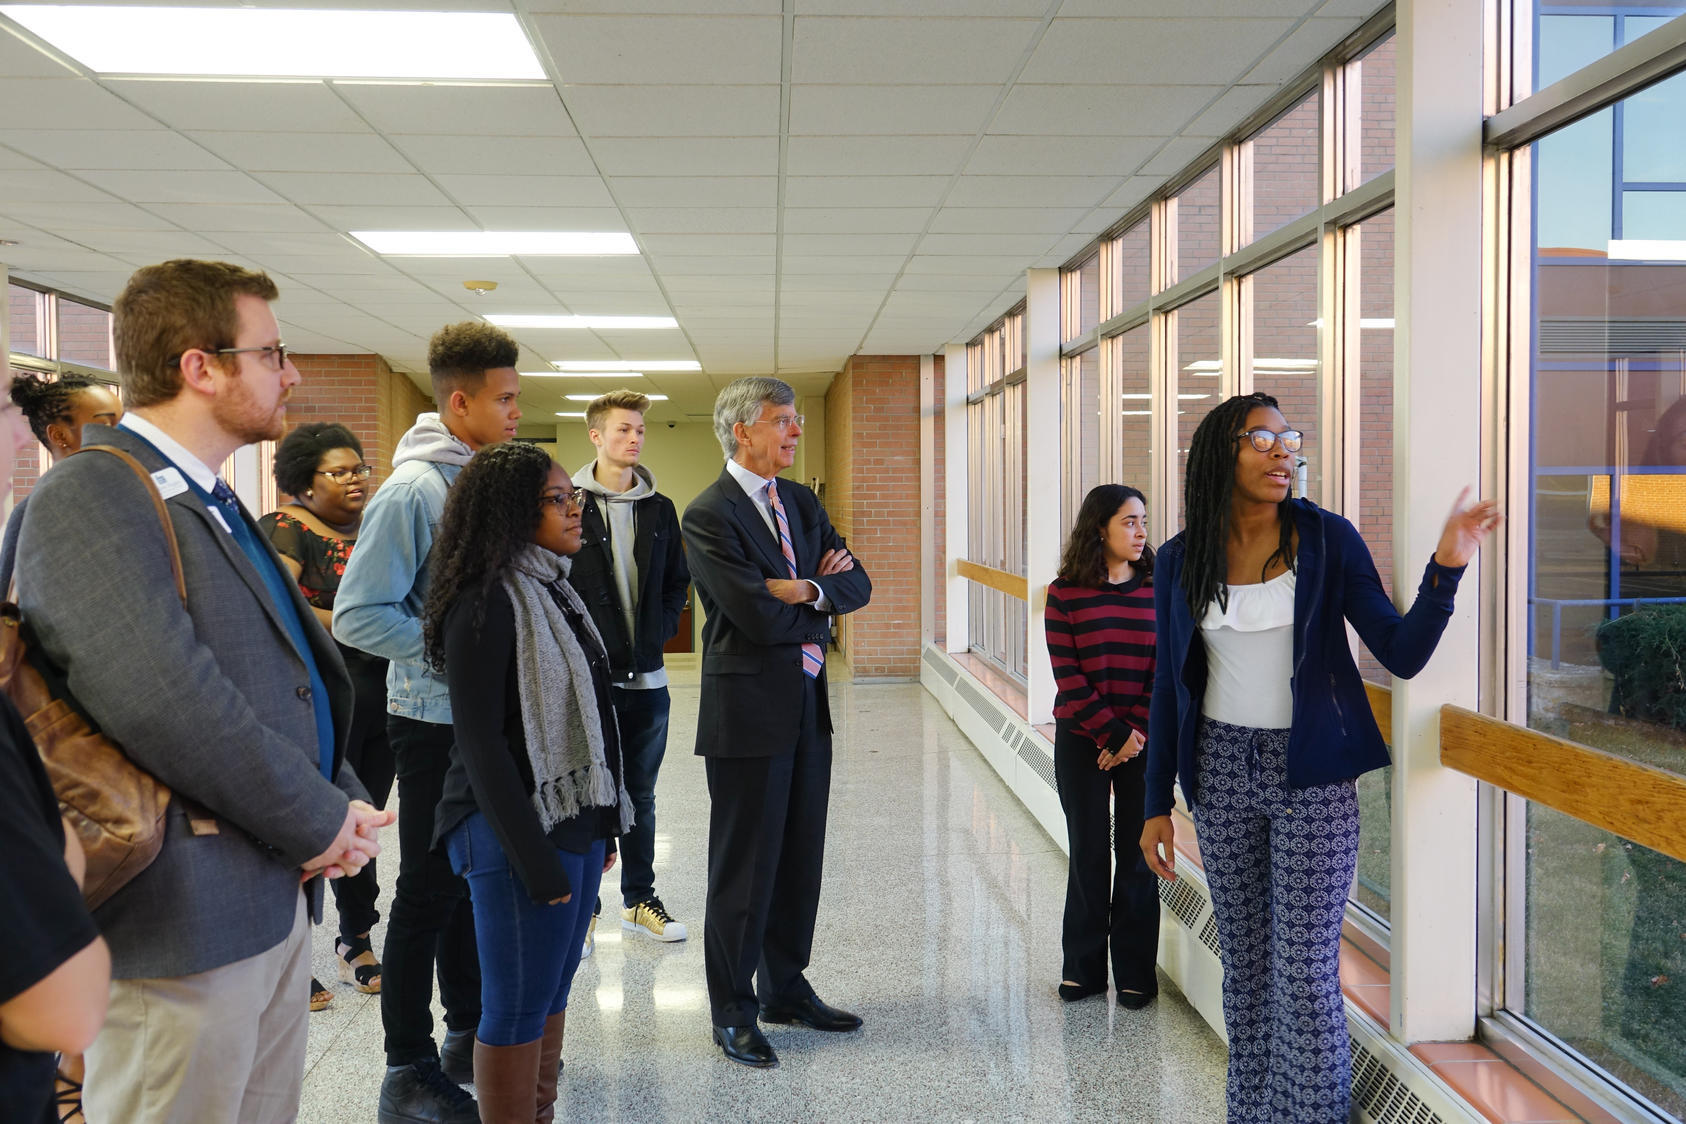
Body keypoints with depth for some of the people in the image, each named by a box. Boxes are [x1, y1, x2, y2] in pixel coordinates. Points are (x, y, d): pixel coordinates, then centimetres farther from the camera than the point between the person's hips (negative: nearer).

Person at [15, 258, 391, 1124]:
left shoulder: (214, 503, 14)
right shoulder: (89, 497, -15)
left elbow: (297, 671, 16)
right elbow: (163, 702, -26)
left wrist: (344, 800, 0)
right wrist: (319, 824, -15)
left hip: (280, 898, 9)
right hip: (185, 917, -9)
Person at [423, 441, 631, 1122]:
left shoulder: (551, 591, 12)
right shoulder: (487, 604, -15)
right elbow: (481, 743, -18)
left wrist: (603, 824, 16)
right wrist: (532, 856, -20)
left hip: (576, 825, 9)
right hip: (521, 835, -9)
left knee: (554, 990, 16)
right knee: (517, 1006, 3)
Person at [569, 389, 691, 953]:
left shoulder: (660, 510, 9)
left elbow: (677, 583, 16)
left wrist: (659, 631, 3)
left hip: (646, 676, 4)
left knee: (639, 794, 13)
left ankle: (639, 898, 25)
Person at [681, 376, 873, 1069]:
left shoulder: (802, 503, 12)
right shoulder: (709, 516, -13)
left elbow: (856, 584, 5)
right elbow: (758, 615, -22)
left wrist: (807, 588, -13)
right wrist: (820, 608, -5)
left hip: (807, 706, 8)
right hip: (748, 713, -7)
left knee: (800, 857, 16)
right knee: (744, 866, 4)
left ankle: (785, 988, 32)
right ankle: (732, 1012, 20)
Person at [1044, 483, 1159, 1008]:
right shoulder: (1065, 593, -3)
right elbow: (1067, 675, -7)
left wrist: (1136, 735, -9)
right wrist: (1112, 733, -12)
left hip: (1145, 743, 1)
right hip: (1082, 741, -1)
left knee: (1136, 852, 6)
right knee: (1088, 852, 6)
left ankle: (1135, 972, 18)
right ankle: (1083, 967, 20)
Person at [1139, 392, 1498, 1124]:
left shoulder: (1328, 540, -6)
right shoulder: (1179, 562, 0)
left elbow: (1401, 655, -8)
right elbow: (1171, 687, 5)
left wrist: (1444, 568, -24)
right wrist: (1157, 804, 6)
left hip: (1311, 774, -2)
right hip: (1222, 772, 3)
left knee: (1305, 978, -1)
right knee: (1245, 966, 14)